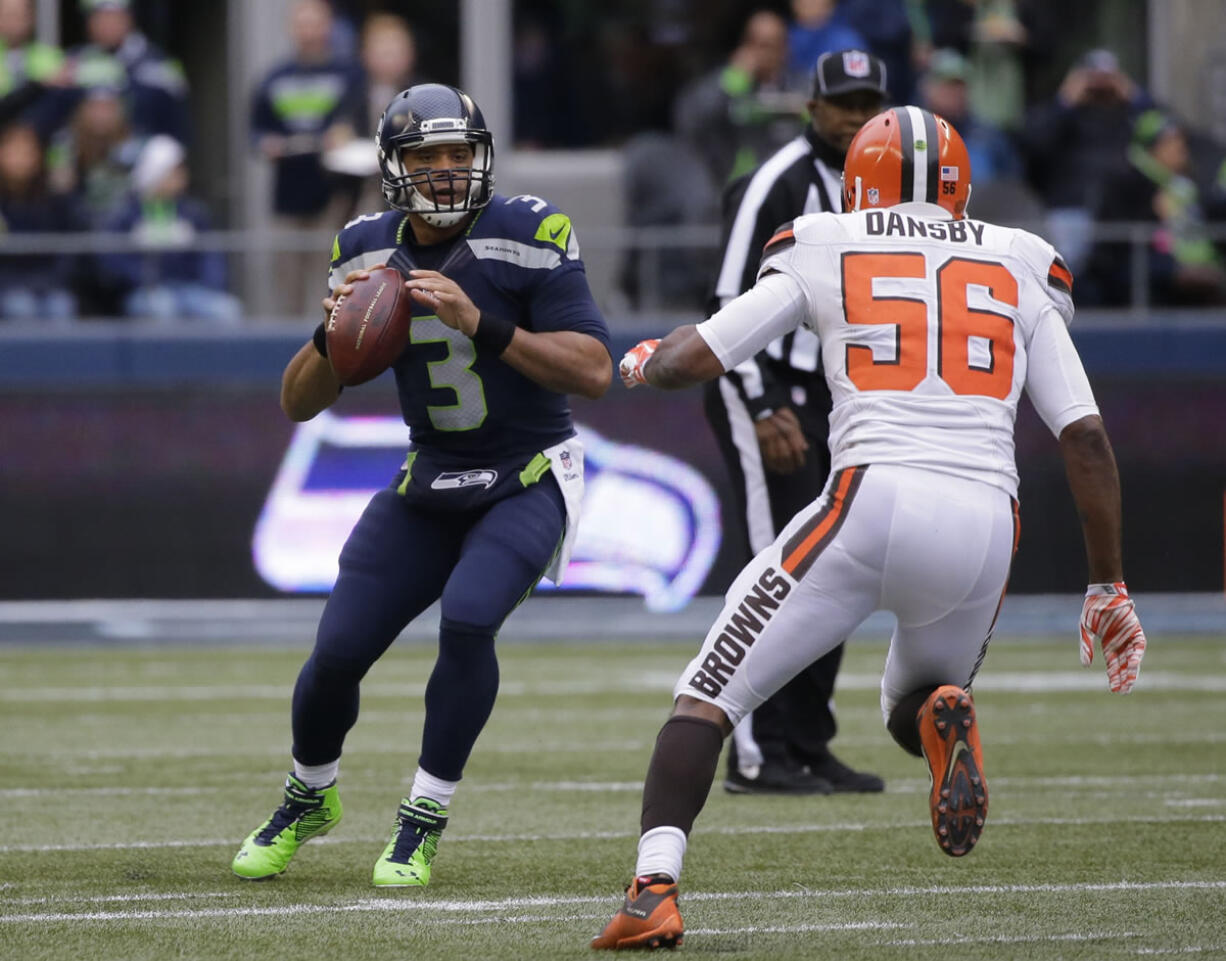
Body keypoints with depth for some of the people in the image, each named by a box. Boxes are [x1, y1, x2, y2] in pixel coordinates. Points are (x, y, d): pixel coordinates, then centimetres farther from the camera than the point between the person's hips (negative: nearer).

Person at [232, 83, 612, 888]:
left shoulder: (529, 236, -16)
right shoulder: (366, 252, -3)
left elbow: (594, 372, -22)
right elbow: (298, 404, 1)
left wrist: (482, 324, -32)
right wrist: (333, 334, -20)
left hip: (529, 480, -4)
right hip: (431, 481, 4)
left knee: (467, 620, -29)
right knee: (337, 653, -4)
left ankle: (424, 823, -11)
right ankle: (309, 800, 28)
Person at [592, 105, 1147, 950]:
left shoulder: (826, 254, 12)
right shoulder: (1019, 273, 19)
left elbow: (691, 360, 10)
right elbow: (1087, 438, 12)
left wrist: (644, 361, 35)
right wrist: (1109, 588, 17)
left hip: (872, 507, -3)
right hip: (989, 526, 3)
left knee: (709, 698, 8)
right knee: (914, 709, 28)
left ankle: (654, 890, -12)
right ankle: (946, 717, -10)